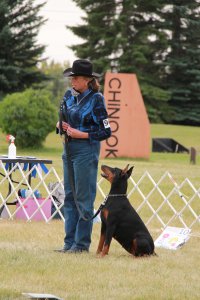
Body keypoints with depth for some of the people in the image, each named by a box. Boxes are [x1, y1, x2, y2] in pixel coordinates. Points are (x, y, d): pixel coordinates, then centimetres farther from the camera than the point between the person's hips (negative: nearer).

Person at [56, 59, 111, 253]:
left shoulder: (95, 99, -12)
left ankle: (82, 243, 2)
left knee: (84, 197, -3)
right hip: (69, 149, 8)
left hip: (86, 150, -8)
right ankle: (70, 241, 14)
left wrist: (81, 134, -17)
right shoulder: (69, 95, 8)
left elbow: (106, 132, -11)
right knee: (69, 195, 9)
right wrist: (61, 125, -1)